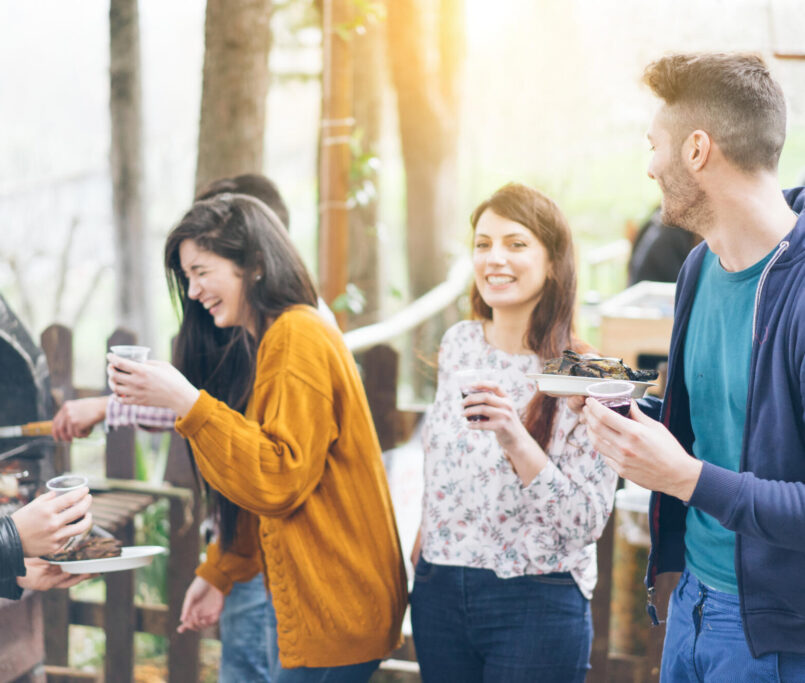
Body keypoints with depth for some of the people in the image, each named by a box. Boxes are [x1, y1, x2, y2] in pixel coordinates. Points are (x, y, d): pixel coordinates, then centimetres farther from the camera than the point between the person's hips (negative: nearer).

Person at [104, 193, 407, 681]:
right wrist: (219, 571, 19)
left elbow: (280, 480, -21)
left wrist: (186, 402, -23)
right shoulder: (258, 346, 15)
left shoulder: (299, 339, -15)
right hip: (294, 598, 9)